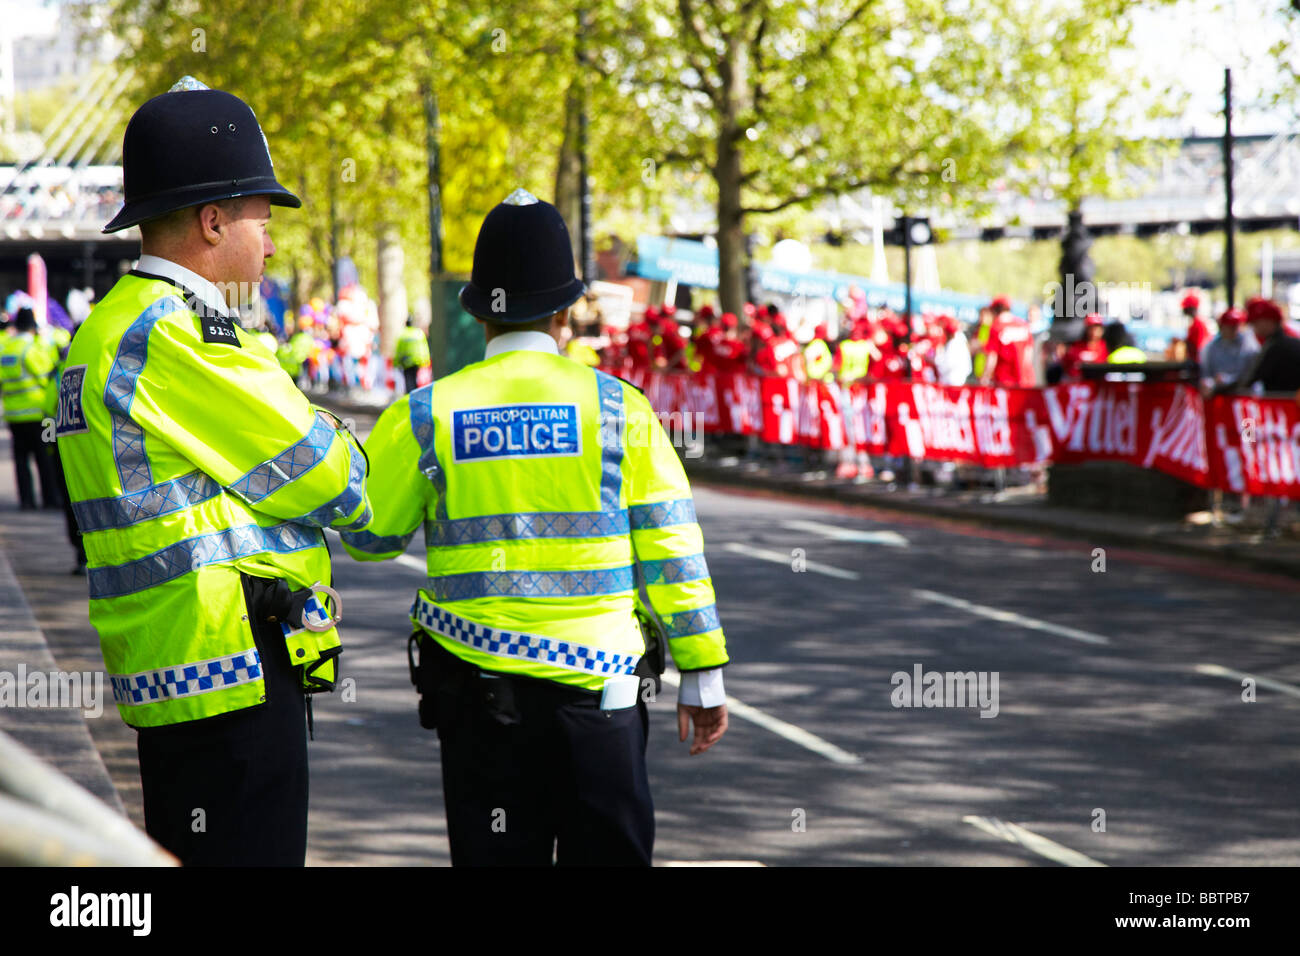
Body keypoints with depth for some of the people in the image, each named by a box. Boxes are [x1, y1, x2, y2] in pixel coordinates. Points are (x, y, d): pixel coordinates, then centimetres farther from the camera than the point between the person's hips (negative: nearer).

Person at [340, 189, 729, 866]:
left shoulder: (425, 415, 0)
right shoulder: (618, 408, 0)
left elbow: (366, 536, 10)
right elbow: (670, 552, 0)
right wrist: (702, 675, 5)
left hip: (477, 691, 1)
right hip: (600, 689, 0)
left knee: (497, 856, 7)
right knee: (611, 853, 8)